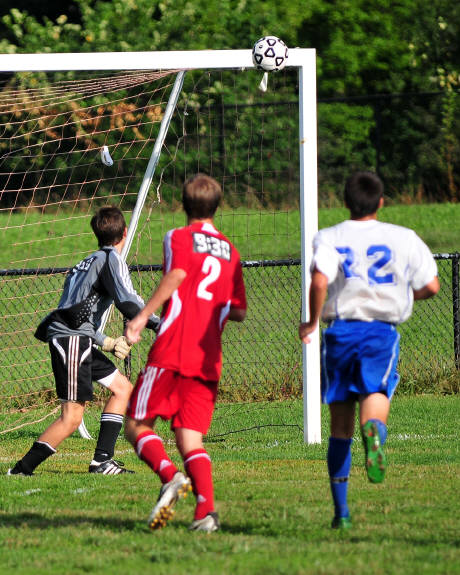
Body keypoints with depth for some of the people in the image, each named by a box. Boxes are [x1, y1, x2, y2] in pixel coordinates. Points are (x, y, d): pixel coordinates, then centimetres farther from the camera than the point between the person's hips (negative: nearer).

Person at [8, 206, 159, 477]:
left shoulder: (90, 261, 25)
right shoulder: (111, 259, -3)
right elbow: (127, 302, -17)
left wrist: (107, 342, 21)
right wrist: (159, 324, -12)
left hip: (79, 340, 10)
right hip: (71, 339, -10)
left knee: (123, 388, 18)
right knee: (72, 418, -13)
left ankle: (102, 460, 14)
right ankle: (22, 470, -15)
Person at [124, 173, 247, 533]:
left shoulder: (179, 238, 3)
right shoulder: (230, 253, 18)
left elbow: (177, 274, -18)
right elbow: (238, 313, 18)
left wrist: (143, 316, -20)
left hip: (172, 352, -5)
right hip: (209, 359, 5)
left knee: (137, 425, 4)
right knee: (191, 440, 5)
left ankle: (170, 476, -23)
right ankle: (206, 511, -16)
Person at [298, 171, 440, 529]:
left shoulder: (329, 238, 3)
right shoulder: (404, 238, 7)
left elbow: (320, 281, -15)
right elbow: (431, 286, 4)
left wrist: (312, 322, -1)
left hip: (340, 330, 1)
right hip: (383, 331, -1)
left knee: (340, 425, 9)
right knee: (375, 396, -14)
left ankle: (341, 511, 12)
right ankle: (374, 431, -54)